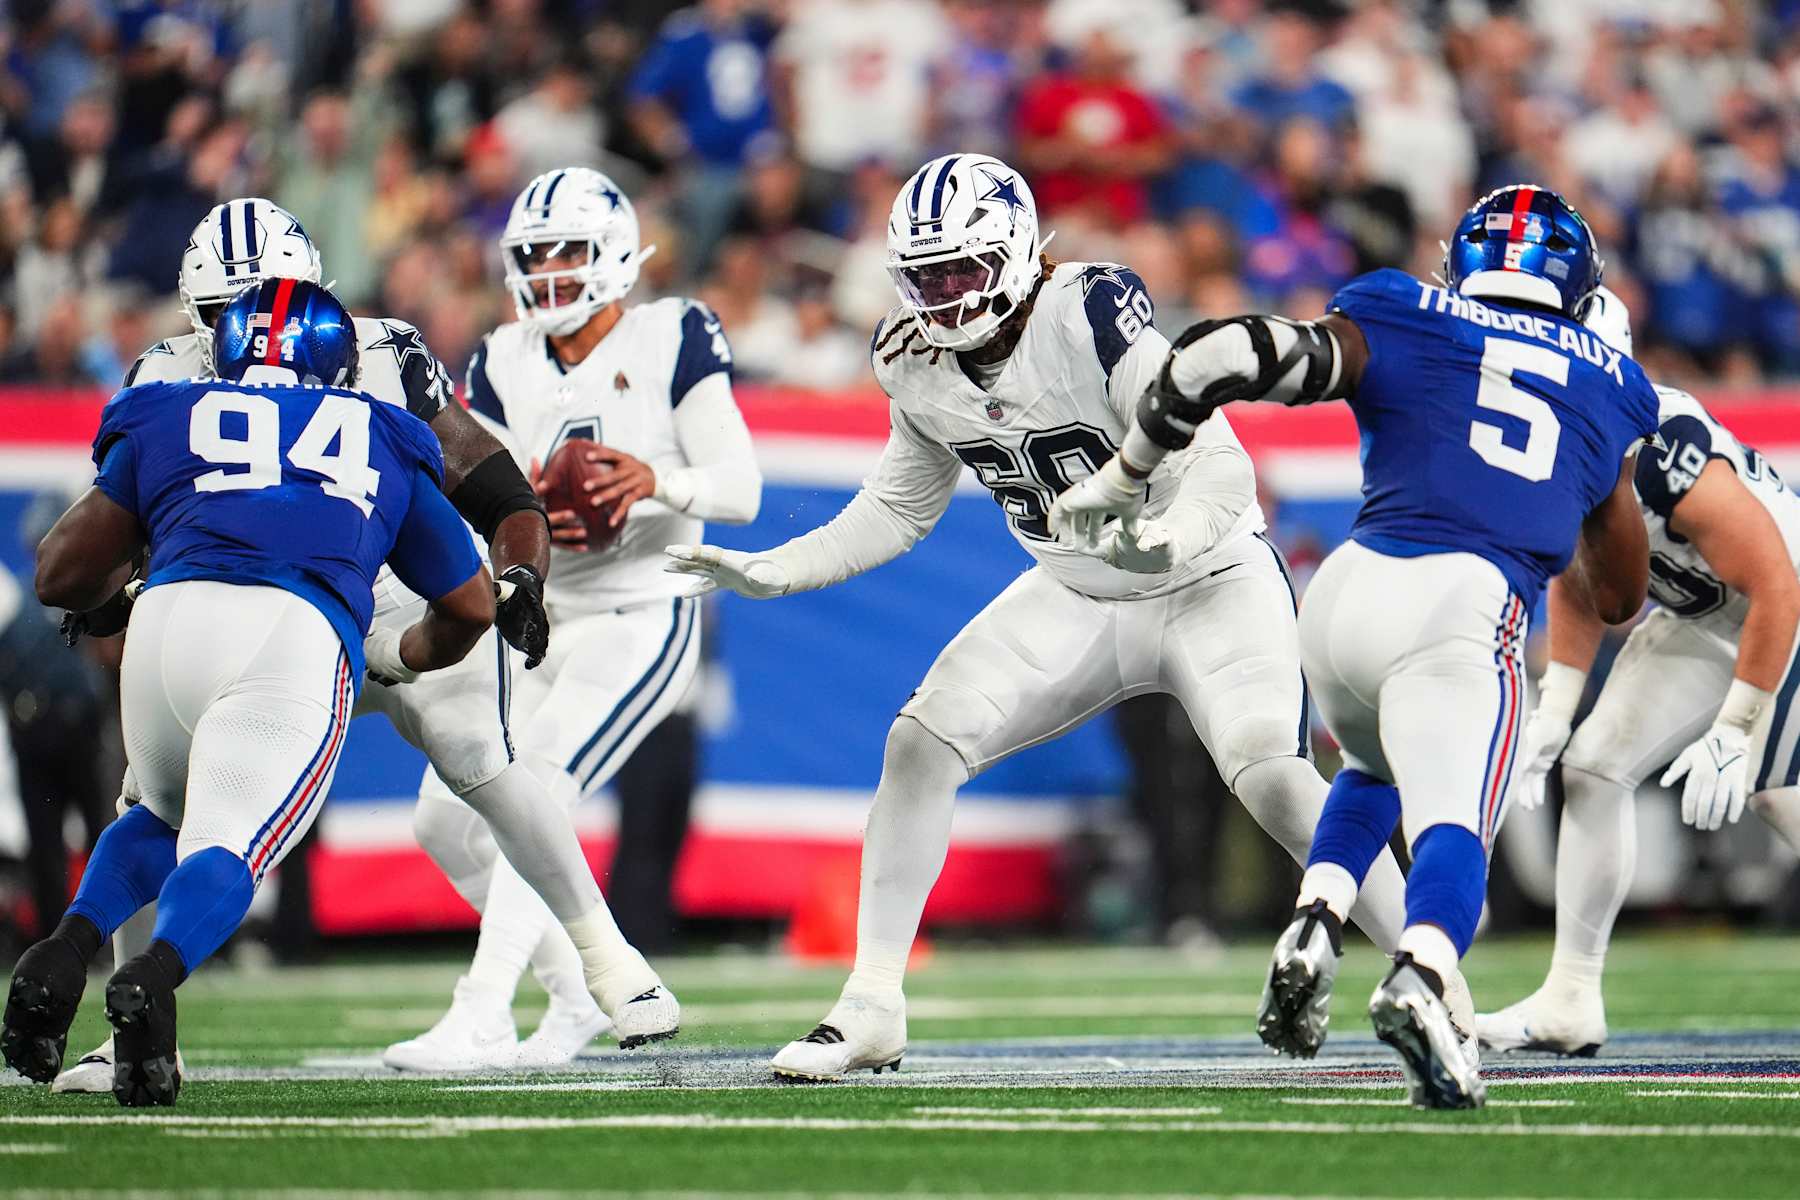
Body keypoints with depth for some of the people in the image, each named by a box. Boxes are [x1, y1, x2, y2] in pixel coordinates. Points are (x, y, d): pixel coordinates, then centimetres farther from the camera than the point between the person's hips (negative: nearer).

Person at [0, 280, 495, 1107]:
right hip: (301, 636, -2)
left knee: (163, 816, 26)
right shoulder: (384, 444, 31)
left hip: (172, 614, 2)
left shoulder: (163, 421, 28)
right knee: (230, 846, -7)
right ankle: (153, 977, -40)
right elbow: (471, 605, 34)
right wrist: (402, 658, 55)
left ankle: (67, 948, -1)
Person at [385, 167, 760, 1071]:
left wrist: (655, 480, -33)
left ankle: (481, 1021, -26)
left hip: (641, 622, -7)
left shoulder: (671, 341, -7)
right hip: (540, 624, 7)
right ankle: (615, 985, 17)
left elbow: (740, 487, -13)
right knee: (450, 820, 5)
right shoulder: (503, 363, 8)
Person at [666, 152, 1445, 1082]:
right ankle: (870, 1011, 2)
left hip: (1208, 584, -6)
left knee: (1270, 776, -26)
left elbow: (1220, 463, -32)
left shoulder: (1093, 318, -27)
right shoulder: (916, 361, -6)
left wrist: (1172, 538, -53)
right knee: (921, 742, -8)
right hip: (1076, 598, 6)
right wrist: (771, 572, 2)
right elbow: (898, 510, 11)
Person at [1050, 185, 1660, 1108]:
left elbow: (1225, 355, 4)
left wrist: (1124, 475, 16)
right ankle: (1418, 977, -47)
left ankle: (1315, 926, 5)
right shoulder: (1611, 386, 25)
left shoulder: (1394, 326, 19)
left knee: (1373, 773, 30)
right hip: (1468, 609, -2)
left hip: (1354, 584, 2)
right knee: (1450, 822, -16)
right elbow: (1618, 597, 34)